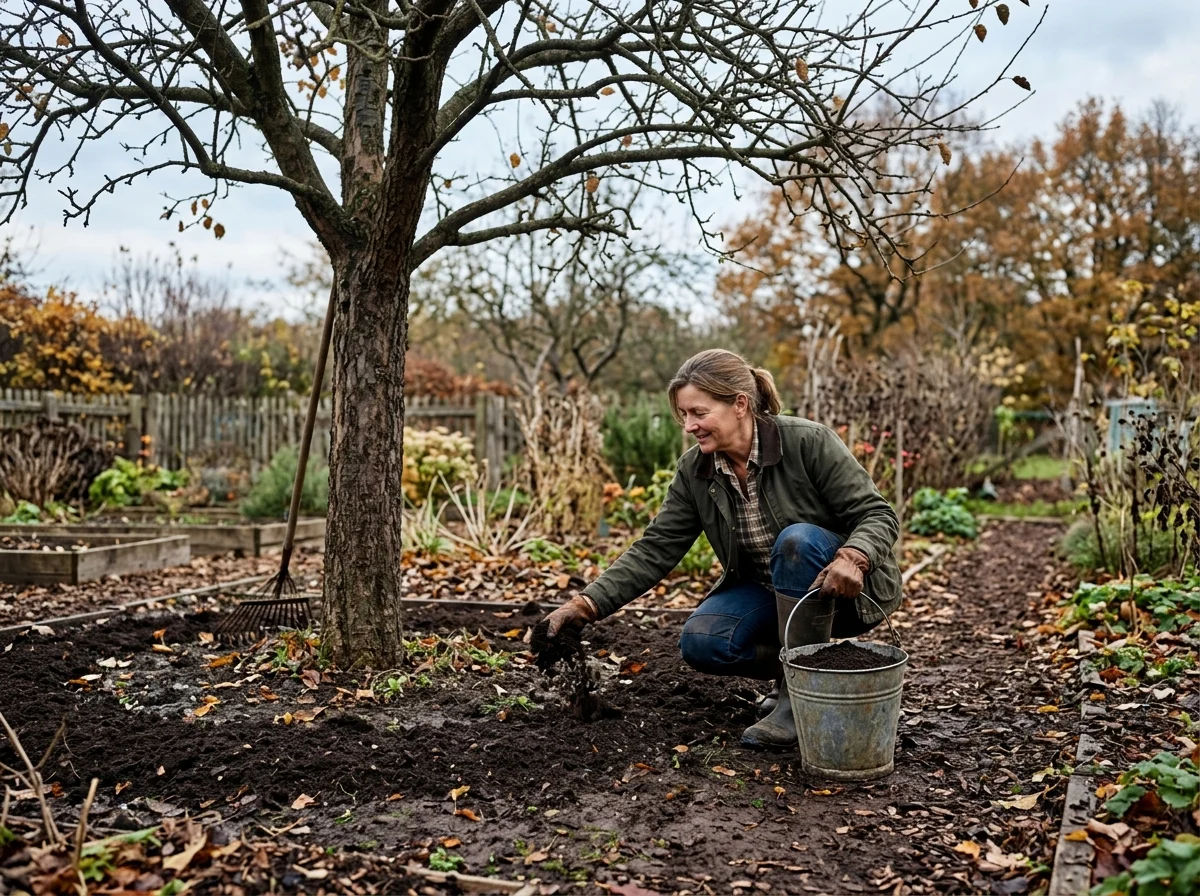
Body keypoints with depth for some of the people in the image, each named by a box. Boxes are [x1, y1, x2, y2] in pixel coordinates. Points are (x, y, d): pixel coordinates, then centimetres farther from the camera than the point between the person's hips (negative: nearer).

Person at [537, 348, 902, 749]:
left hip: (845, 589, -4)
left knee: (797, 540, -34)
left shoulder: (808, 442, -21)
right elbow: (655, 550, -8)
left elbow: (878, 514, -18)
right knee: (701, 642, -21)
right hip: (768, 593, 4)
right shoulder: (694, 471, -6)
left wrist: (851, 558, -41)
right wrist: (585, 605, -18)